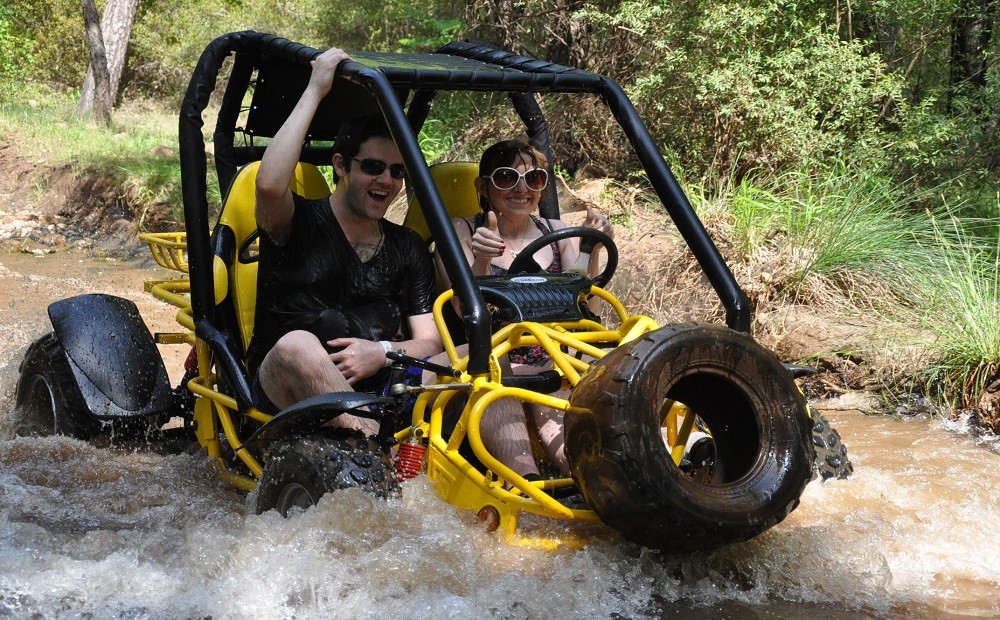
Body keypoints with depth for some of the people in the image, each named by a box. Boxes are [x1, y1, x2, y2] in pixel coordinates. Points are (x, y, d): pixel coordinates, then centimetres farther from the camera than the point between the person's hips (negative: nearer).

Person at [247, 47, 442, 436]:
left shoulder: (408, 248, 18)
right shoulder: (300, 223, 5)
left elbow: (430, 342, 11)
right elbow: (269, 184, -20)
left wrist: (383, 352, -13)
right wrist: (315, 91, -11)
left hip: (375, 388, 4)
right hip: (283, 386, -3)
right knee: (298, 344, -38)